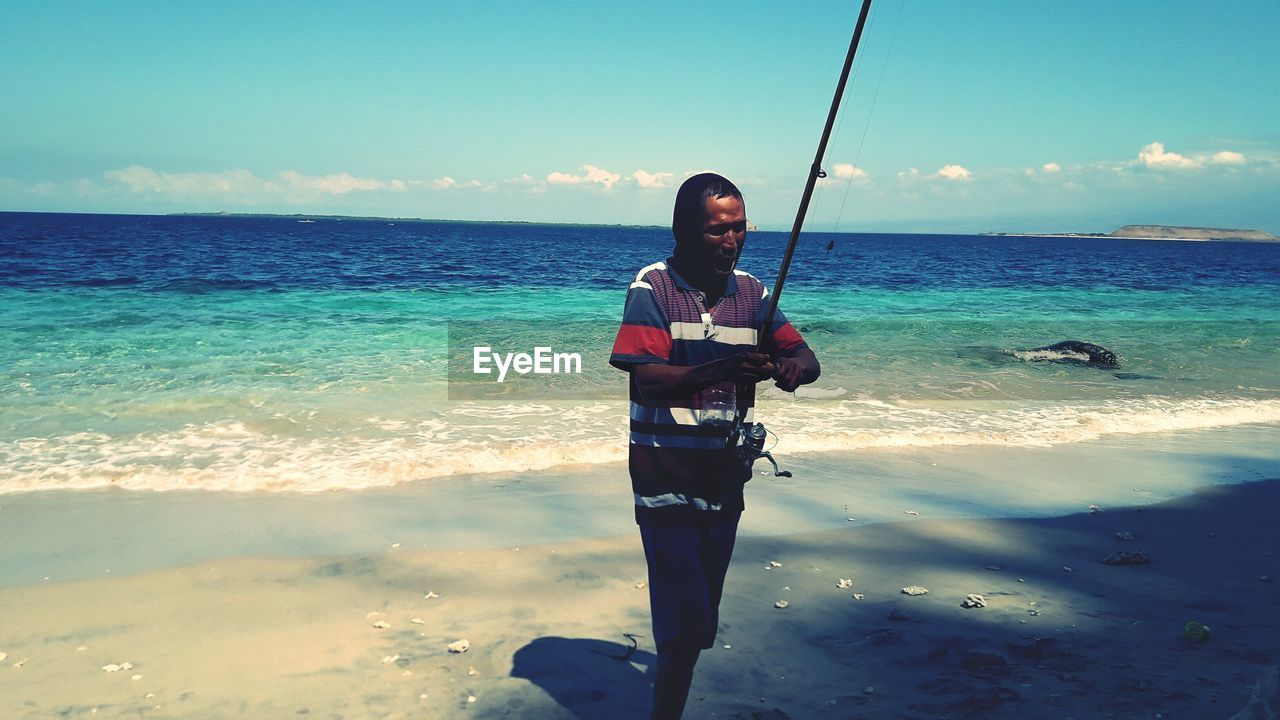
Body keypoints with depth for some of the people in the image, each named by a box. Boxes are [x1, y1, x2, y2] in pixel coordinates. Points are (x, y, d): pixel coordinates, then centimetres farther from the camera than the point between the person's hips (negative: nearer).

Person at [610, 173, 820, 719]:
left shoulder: (751, 292, 6)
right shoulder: (652, 288, -9)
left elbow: (808, 358, 2)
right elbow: (647, 382, -20)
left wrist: (791, 367, -23)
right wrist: (719, 373, -37)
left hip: (725, 482, 5)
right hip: (666, 483, -5)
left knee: (698, 624, 15)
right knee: (684, 626, -8)